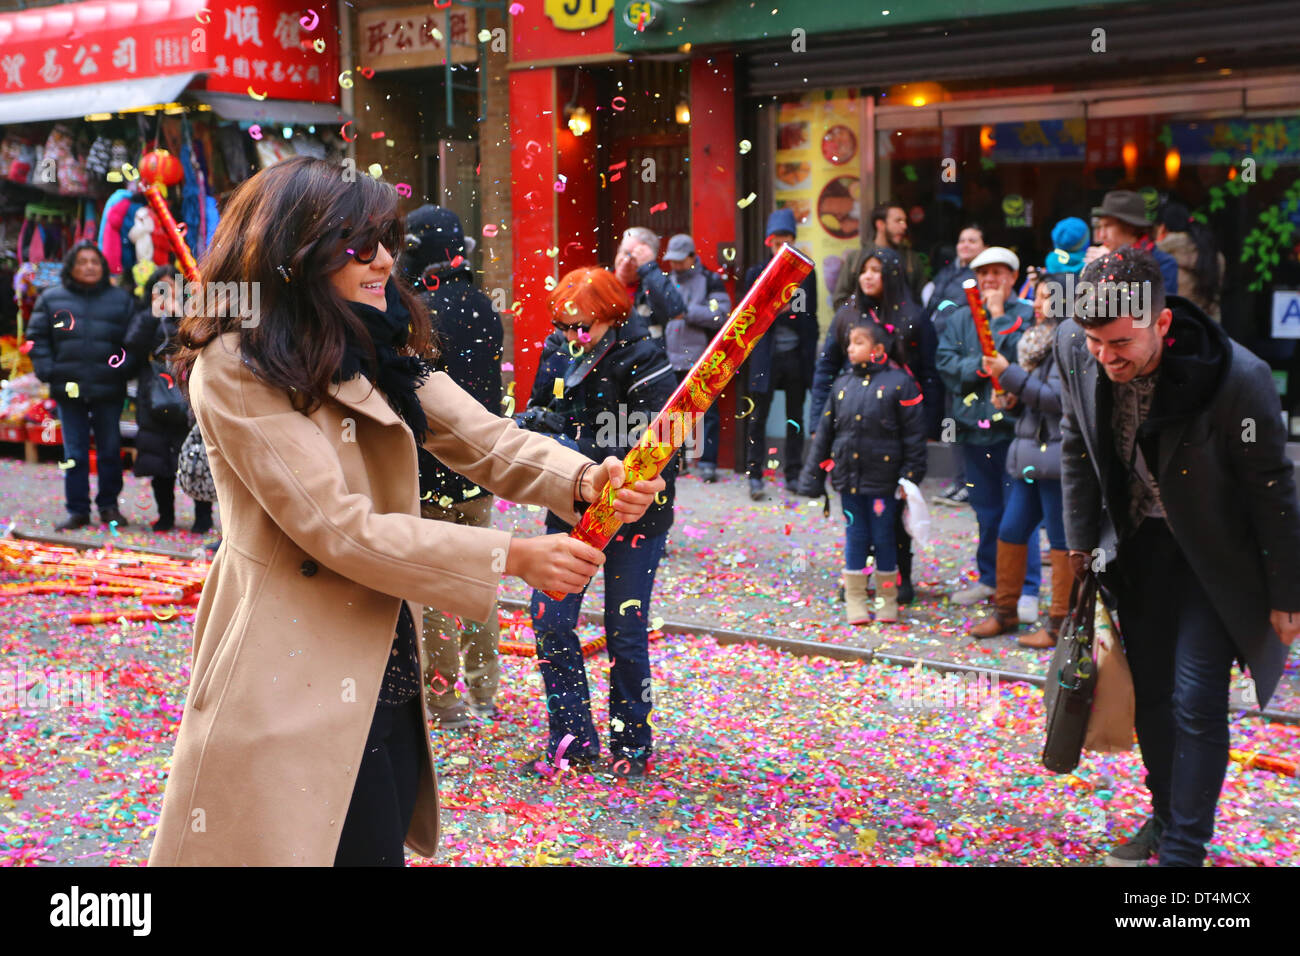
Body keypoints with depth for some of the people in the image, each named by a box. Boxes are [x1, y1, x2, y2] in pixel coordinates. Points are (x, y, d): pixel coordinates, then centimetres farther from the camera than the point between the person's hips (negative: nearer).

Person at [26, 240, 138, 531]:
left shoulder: (121, 300, 5)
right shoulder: (51, 299, 7)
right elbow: (37, 337, 9)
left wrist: (124, 369, -9)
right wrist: (47, 371, -3)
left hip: (109, 390, 0)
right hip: (69, 388, 1)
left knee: (110, 450, 6)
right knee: (74, 453, 3)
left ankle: (108, 505, 20)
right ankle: (77, 510, 10)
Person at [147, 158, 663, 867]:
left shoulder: (381, 351, 11)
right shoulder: (236, 369, -15)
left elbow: (484, 439, 0)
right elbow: (339, 528, -20)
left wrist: (583, 479, -21)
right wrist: (514, 557, -21)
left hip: (384, 678, 8)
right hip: (296, 694, -7)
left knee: (384, 843, 16)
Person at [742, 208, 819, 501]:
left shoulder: (806, 272, 8)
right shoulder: (756, 273, 3)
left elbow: (810, 314, 11)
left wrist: (811, 352, 6)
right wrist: (775, 308, -12)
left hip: (796, 353, 2)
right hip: (766, 355, -2)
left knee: (795, 417, 7)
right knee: (758, 416, -4)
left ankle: (793, 475, 15)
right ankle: (754, 476, -1)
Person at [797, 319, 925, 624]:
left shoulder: (899, 383, -6)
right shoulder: (843, 383, 8)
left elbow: (914, 433, -5)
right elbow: (825, 430, 12)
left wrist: (911, 475, -8)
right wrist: (813, 472, 11)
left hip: (883, 479, -4)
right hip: (848, 477, 4)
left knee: (883, 539, 6)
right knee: (855, 538, 9)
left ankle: (888, 601, 19)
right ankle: (855, 603, 17)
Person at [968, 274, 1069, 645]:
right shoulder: (1039, 338, 17)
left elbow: (1057, 398, -19)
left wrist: (1009, 374, -16)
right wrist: (1010, 399, 6)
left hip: (1058, 454, -9)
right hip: (1031, 454, 9)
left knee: (1062, 539, -1)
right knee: (1010, 531, 11)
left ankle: (1060, 624, 6)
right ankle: (1005, 611, 22)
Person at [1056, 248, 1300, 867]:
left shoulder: (1239, 380, -31)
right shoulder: (1076, 350, -17)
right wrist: (1081, 541, 5)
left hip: (1215, 555, -5)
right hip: (1139, 542, 5)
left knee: (1196, 701, -8)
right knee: (1151, 692, 14)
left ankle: (1184, 849, 6)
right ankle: (1164, 819, 34)